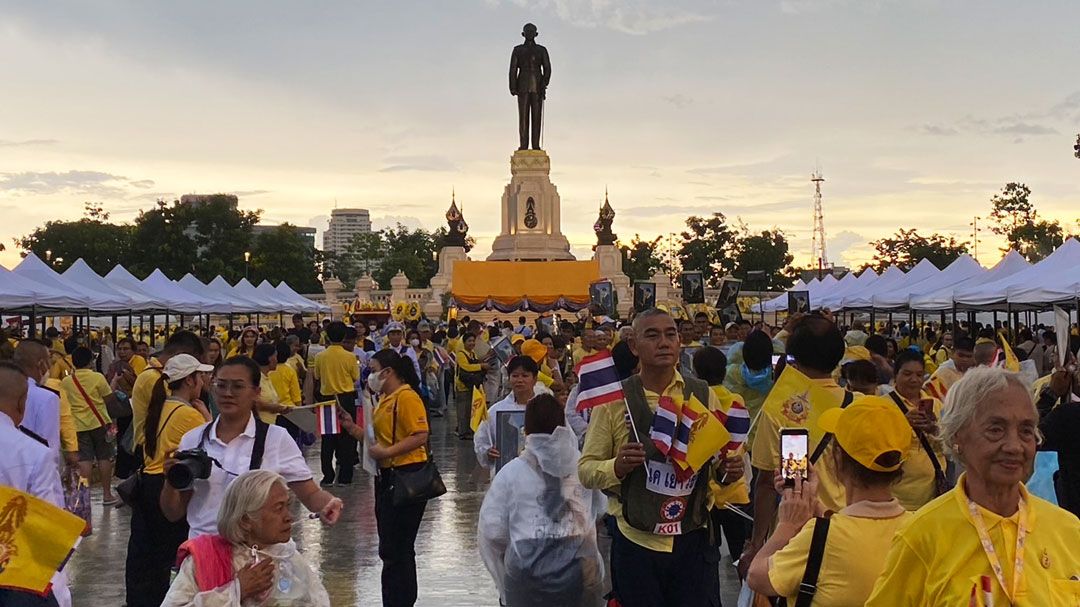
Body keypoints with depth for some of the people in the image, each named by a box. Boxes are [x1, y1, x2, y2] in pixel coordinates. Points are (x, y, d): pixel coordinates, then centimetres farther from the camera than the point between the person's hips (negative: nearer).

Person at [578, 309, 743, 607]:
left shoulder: (703, 395, 2)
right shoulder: (613, 399, -4)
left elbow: (724, 455, 11)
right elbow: (586, 468, -2)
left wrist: (731, 468, -12)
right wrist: (617, 467, -22)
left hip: (693, 540, 1)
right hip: (636, 543, -1)